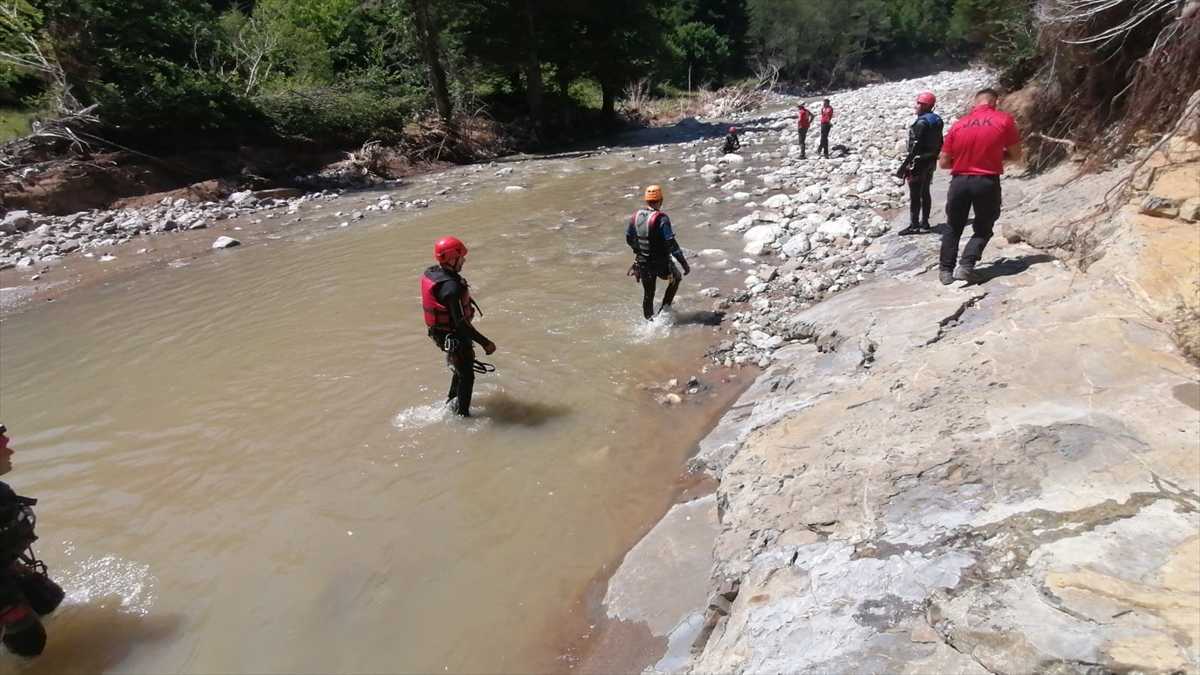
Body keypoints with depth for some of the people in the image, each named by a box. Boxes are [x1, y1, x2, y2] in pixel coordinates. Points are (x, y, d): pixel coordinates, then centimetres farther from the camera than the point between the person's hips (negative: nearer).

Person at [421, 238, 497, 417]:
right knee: (467, 375, 11)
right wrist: (485, 342, -27)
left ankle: (452, 401, 47)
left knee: (462, 367, 30)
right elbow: (461, 323, -32)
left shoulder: (430, 273, -4)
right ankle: (463, 415, 25)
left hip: (440, 332, 9)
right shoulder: (452, 288, -33)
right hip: (454, 337, -9)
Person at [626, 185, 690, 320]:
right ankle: (665, 307, 17)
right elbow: (671, 243, -23)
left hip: (643, 263, 5)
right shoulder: (661, 219, -20)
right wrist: (684, 263, -18)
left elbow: (629, 239, 10)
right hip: (661, 263, -5)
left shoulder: (636, 217, -2)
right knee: (677, 277, 25)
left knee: (648, 294, 20)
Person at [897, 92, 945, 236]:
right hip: (930, 161, 9)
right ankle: (924, 223, 19)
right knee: (925, 193, 14)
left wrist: (906, 163, -20)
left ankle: (914, 226, -2)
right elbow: (939, 142, 16)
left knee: (915, 195, -5)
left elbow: (916, 145, -22)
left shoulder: (922, 122, -18)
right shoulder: (937, 120, 11)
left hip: (919, 162, -9)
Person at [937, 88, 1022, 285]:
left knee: (953, 228, 15)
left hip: (959, 182, 2)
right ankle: (966, 266, -4)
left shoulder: (958, 125, 5)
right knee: (983, 228, 13)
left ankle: (945, 270, 13)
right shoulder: (1004, 120, -1)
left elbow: (943, 162, 4)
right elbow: (1015, 156, 4)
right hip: (987, 182, -2)